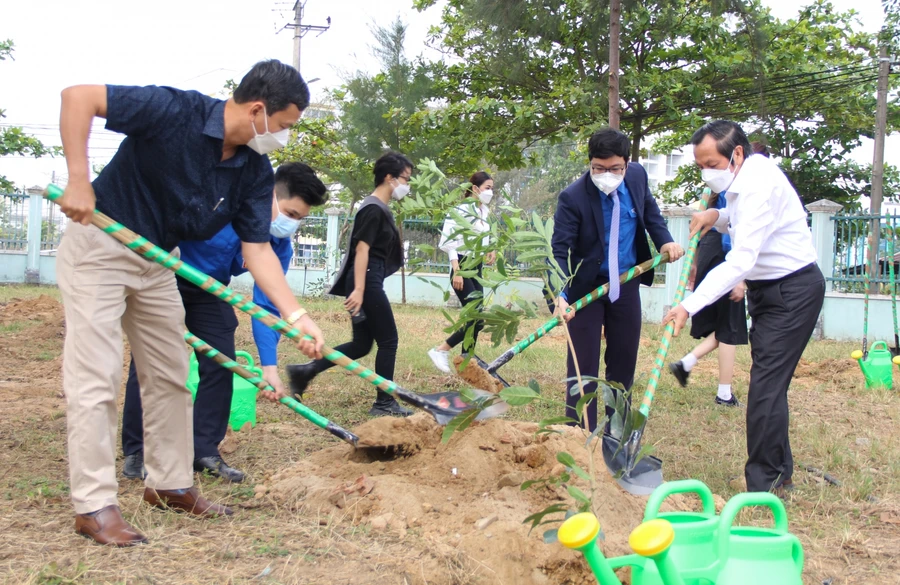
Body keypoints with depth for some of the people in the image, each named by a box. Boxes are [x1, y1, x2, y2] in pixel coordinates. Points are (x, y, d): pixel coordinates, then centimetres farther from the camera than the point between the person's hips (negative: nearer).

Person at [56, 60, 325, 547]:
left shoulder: (255, 172, -7)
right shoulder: (174, 111, -25)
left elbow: (257, 249, -7)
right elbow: (78, 96, -25)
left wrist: (296, 317, -19)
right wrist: (78, 178, -33)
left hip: (156, 261, 7)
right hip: (97, 245, -7)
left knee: (170, 377, 12)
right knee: (95, 378, -8)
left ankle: (169, 484, 25)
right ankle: (94, 504, -2)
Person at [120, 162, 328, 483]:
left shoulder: (280, 246, -15)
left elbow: (266, 306, -14)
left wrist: (269, 365, -22)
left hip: (208, 292, 5)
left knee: (220, 364, -3)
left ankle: (205, 451, 6)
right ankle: (136, 451, 5)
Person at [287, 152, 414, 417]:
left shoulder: (378, 208, 19)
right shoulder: (374, 209, -12)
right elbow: (362, 250, -19)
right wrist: (359, 290, -25)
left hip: (368, 283, 10)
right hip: (366, 283, -10)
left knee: (362, 344, 12)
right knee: (388, 341, -2)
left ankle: (304, 371, 11)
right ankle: (384, 403, 6)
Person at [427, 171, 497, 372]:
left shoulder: (485, 212, 12)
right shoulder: (461, 210, -14)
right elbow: (449, 242, -18)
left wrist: (492, 249, 4)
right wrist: (456, 271, -23)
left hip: (477, 268, 8)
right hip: (462, 267, -8)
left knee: (475, 318, 7)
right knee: (477, 318, -14)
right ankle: (440, 350, -3)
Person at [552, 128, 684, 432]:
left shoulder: (638, 176, -9)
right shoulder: (573, 197, -24)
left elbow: (650, 209, 13)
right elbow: (560, 252, -25)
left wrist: (664, 240, -3)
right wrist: (560, 295, -39)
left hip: (626, 284, 5)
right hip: (587, 285, -5)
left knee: (624, 358, 13)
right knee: (583, 362, -2)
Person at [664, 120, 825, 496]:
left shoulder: (759, 185, -25)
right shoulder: (744, 178, 6)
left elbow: (740, 263, -33)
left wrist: (690, 306, -37)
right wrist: (718, 216, 1)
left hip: (793, 291, -10)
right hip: (768, 290, 10)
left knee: (766, 386, -12)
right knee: (770, 384, 13)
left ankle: (763, 485, -5)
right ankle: (780, 472, 24)